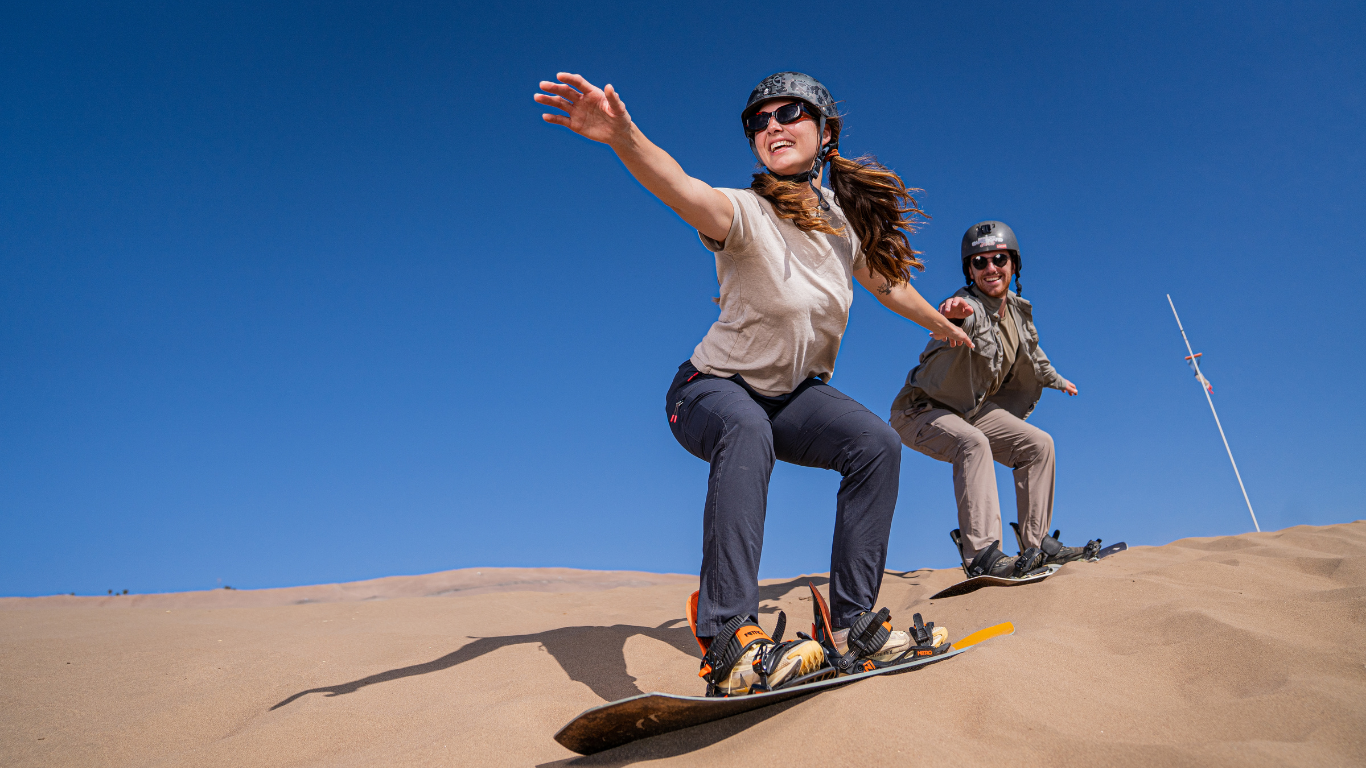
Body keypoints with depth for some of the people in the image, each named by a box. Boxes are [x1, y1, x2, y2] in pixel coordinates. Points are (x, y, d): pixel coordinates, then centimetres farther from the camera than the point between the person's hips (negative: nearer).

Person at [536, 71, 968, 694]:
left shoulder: (844, 216, -4)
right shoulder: (749, 215, -23)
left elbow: (887, 282, 15)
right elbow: (683, 191, -46)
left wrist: (944, 327, 31)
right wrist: (623, 137, -66)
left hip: (791, 396, 6)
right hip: (713, 391, -5)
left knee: (876, 440, -20)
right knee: (746, 427, -39)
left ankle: (850, 622, -10)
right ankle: (727, 642, -41)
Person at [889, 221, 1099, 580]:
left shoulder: (1017, 309, 3)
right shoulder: (968, 306, -23)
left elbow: (1032, 352, 24)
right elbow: (970, 318, -51)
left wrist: (1055, 379, 40)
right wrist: (960, 311, -75)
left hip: (970, 409, 8)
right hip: (922, 410, -8)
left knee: (1038, 444, 4)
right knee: (973, 443, -35)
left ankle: (1036, 544, 11)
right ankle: (981, 556, -39)